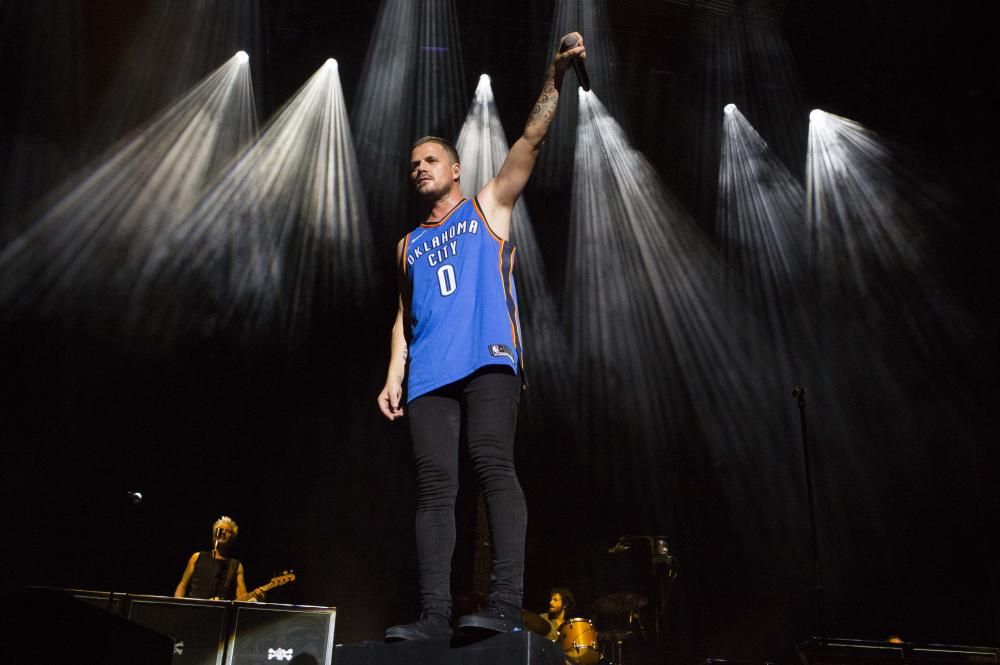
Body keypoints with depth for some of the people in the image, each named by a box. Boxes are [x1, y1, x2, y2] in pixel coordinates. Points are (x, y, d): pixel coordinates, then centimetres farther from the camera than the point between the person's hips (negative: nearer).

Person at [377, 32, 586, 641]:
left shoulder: (488, 209, 18)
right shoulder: (409, 245, 27)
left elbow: (531, 140, 8)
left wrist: (556, 76, -3)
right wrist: (393, 379, 9)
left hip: (488, 359, -4)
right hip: (428, 373, 4)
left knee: (494, 467, -18)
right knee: (435, 488, -5)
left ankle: (507, 604, -22)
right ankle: (435, 615, -9)